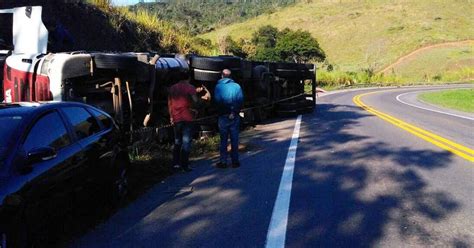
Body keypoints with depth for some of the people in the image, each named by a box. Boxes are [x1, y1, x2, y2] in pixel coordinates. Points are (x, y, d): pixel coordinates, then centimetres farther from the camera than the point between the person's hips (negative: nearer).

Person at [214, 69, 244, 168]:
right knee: (234, 139, 8)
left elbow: (217, 101, -10)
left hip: (223, 117, -1)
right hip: (235, 117, 2)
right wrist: (234, 111, -3)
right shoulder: (237, 86, 2)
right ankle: (235, 161, 11)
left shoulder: (218, 87, -3)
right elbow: (241, 100, -5)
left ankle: (223, 161, 7)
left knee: (223, 140, 6)